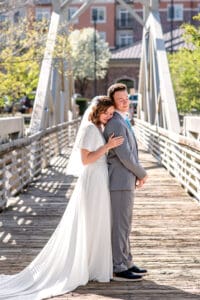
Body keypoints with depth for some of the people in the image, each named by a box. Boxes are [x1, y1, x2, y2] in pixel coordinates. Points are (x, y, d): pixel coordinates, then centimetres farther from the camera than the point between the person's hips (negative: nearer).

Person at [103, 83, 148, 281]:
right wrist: (142, 174, -8)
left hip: (125, 181, 10)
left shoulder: (122, 122, 16)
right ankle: (119, 268, 0)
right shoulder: (116, 124, -17)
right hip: (120, 182, -10)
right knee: (120, 225, -5)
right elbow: (124, 155, -21)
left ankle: (126, 263, 23)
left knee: (124, 224, 15)